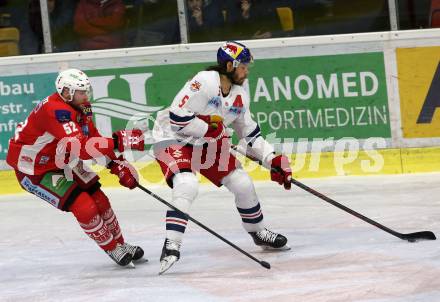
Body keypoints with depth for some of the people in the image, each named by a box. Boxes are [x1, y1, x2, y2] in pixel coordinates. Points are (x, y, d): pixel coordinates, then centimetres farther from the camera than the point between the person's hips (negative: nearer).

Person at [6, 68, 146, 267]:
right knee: (84, 207, -15)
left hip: (61, 162, 9)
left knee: (99, 200, 7)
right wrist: (119, 142, -45)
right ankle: (113, 250, 5)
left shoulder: (80, 107, -4)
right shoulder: (56, 111, -35)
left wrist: (117, 165, -5)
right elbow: (80, 148, -44)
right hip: (34, 171, -9)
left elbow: (94, 141, 7)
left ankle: (121, 245, 26)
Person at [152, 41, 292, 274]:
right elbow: (177, 117, -30)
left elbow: (249, 132, 10)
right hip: (172, 139, -8)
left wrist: (272, 159, 3)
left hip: (206, 144, 8)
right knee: (187, 185, -32)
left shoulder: (239, 95, 0)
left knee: (242, 183, 5)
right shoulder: (204, 82, -26)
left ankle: (259, 233, 29)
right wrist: (208, 128, -23)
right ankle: (171, 247, -32)